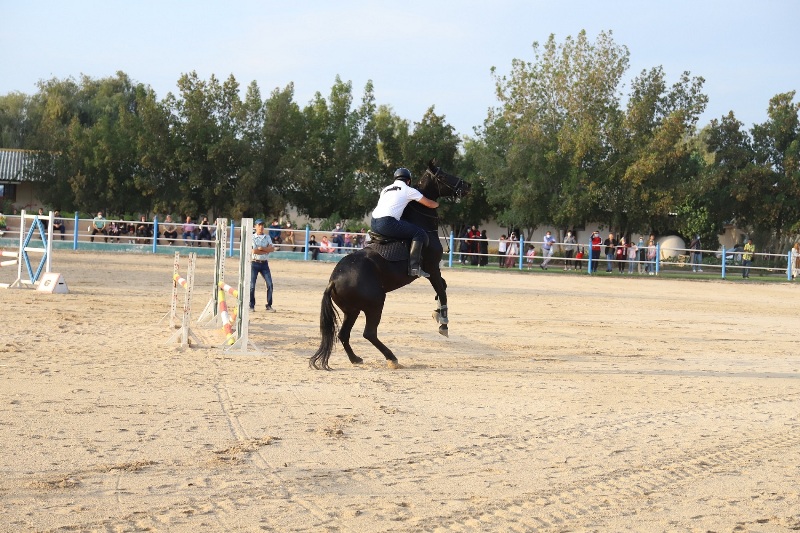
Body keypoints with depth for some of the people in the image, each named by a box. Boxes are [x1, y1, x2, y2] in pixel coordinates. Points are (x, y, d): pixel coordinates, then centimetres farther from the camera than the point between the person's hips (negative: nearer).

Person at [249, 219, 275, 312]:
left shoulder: (267, 237, 11)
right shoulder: (252, 237, -2)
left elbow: (272, 249, -3)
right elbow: (254, 251, -16)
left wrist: (261, 248, -14)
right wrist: (266, 250, -8)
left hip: (264, 263, 4)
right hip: (254, 263, -4)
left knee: (270, 284, -4)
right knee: (252, 285, -5)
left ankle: (269, 306, 2)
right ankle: (251, 306, 6)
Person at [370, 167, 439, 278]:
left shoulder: (386, 189, 28)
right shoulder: (409, 190, 11)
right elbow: (429, 204, 16)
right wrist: (437, 204, 38)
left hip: (373, 223, 7)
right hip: (387, 223, -7)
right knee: (420, 234, -4)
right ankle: (414, 266, -17)